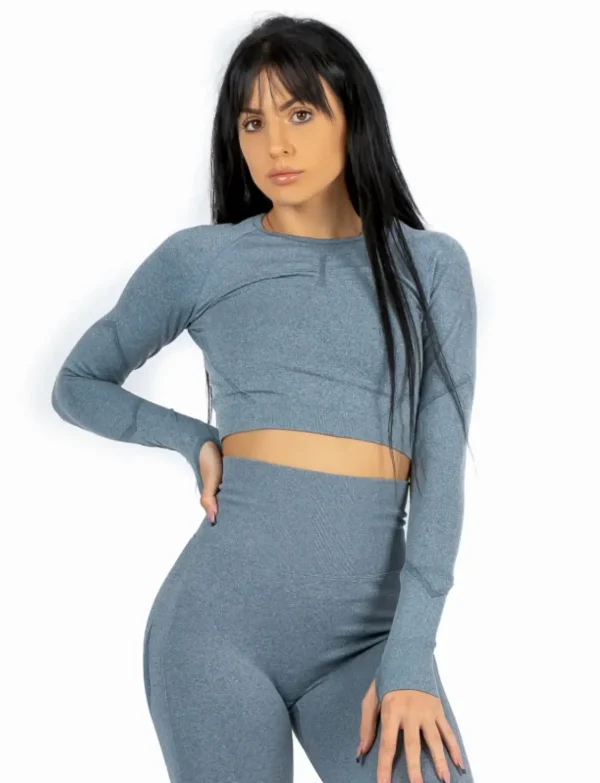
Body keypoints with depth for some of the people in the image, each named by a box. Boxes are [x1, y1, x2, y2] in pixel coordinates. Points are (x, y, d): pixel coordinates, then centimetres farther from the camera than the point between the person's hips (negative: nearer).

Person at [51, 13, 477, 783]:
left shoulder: (432, 265, 9)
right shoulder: (199, 258, 8)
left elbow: (441, 464, 1)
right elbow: (78, 386, 20)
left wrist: (409, 658, -9)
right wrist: (196, 440, 3)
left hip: (372, 630, 0)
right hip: (220, 616, 0)